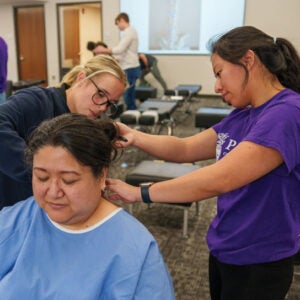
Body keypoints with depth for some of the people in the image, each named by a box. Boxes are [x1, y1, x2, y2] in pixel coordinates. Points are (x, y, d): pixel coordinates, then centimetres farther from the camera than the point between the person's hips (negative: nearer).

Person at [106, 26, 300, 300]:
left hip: (258, 264, -7)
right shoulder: (243, 115, 4)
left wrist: (140, 193, -25)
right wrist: (135, 137, -11)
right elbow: (185, 149, 4)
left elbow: (218, 180, -32)